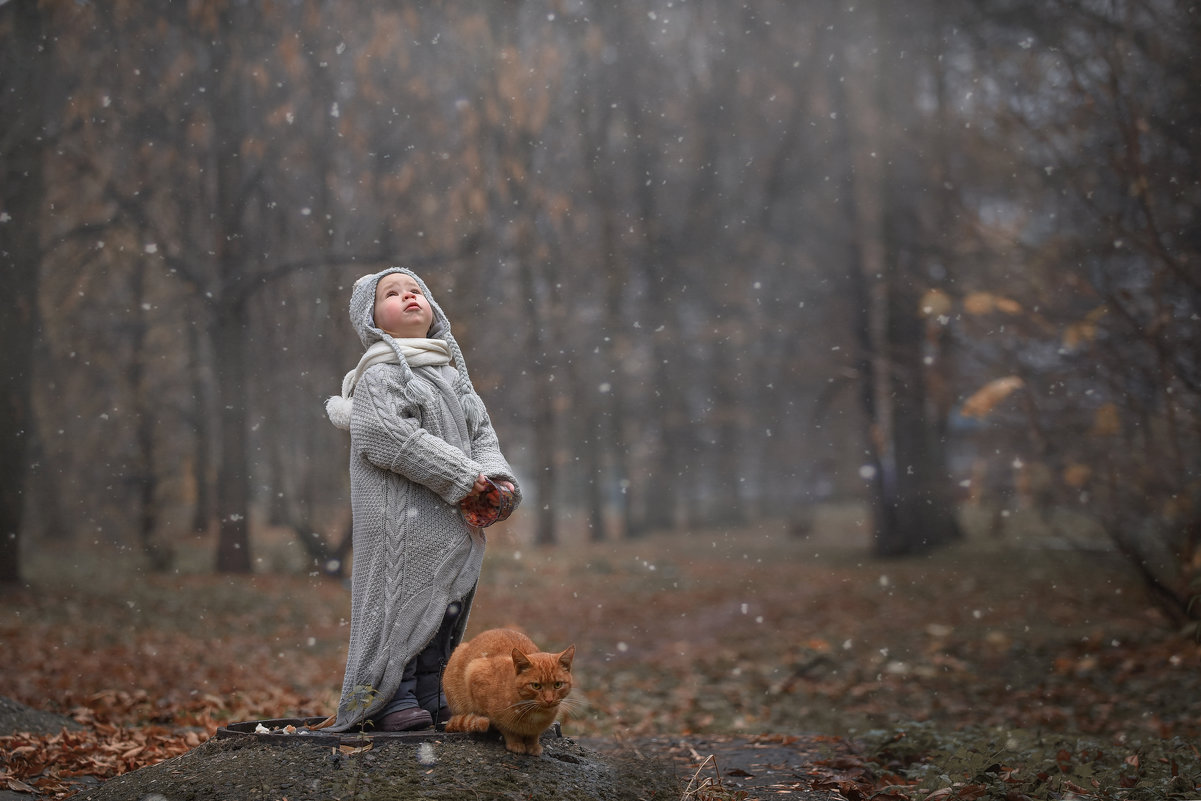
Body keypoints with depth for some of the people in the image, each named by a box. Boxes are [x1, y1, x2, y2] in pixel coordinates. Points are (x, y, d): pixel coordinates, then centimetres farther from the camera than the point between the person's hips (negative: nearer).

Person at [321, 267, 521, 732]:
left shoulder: (451, 372, 21)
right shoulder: (380, 373, -5)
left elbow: (481, 431, 20)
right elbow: (388, 437, -18)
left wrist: (492, 475, -2)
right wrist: (459, 474, -19)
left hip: (456, 521, 8)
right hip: (402, 518, -8)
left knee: (447, 610, 10)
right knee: (404, 598, -9)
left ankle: (433, 698, 19)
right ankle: (390, 699, -2)